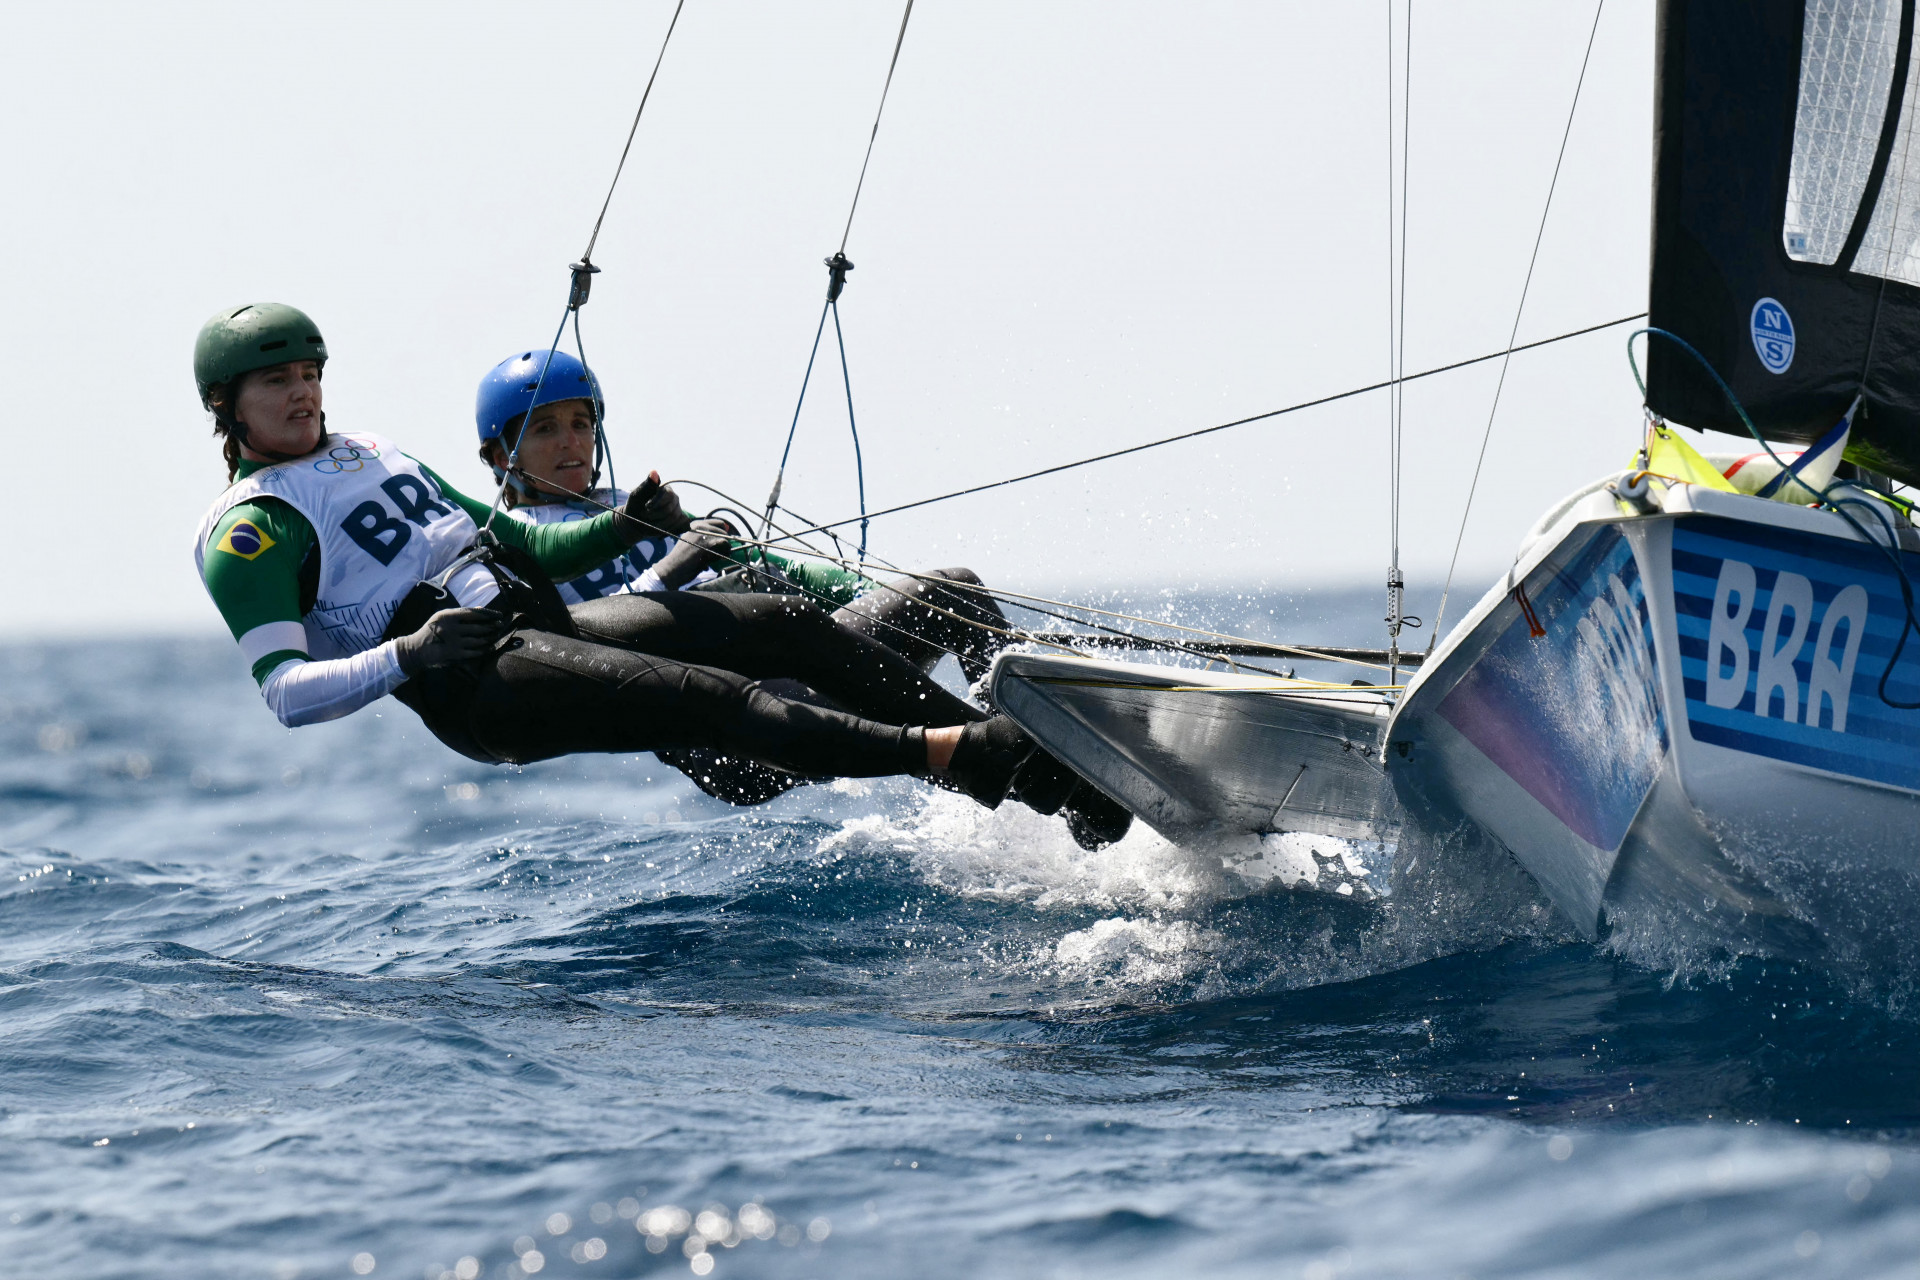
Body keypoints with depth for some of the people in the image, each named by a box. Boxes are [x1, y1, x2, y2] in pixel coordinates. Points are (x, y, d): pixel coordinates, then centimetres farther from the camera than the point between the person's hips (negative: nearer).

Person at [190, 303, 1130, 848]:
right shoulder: (247, 531, -2)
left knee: (790, 626, -5)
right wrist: (408, 658, -26)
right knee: (718, 698, -29)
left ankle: (1052, 770, -8)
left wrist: (624, 527, 11)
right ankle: (952, 755, -41)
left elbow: (513, 548, 28)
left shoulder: (368, 454, 23)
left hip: (541, 616, 8)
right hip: (478, 688, -8)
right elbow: (287, 693, -13)